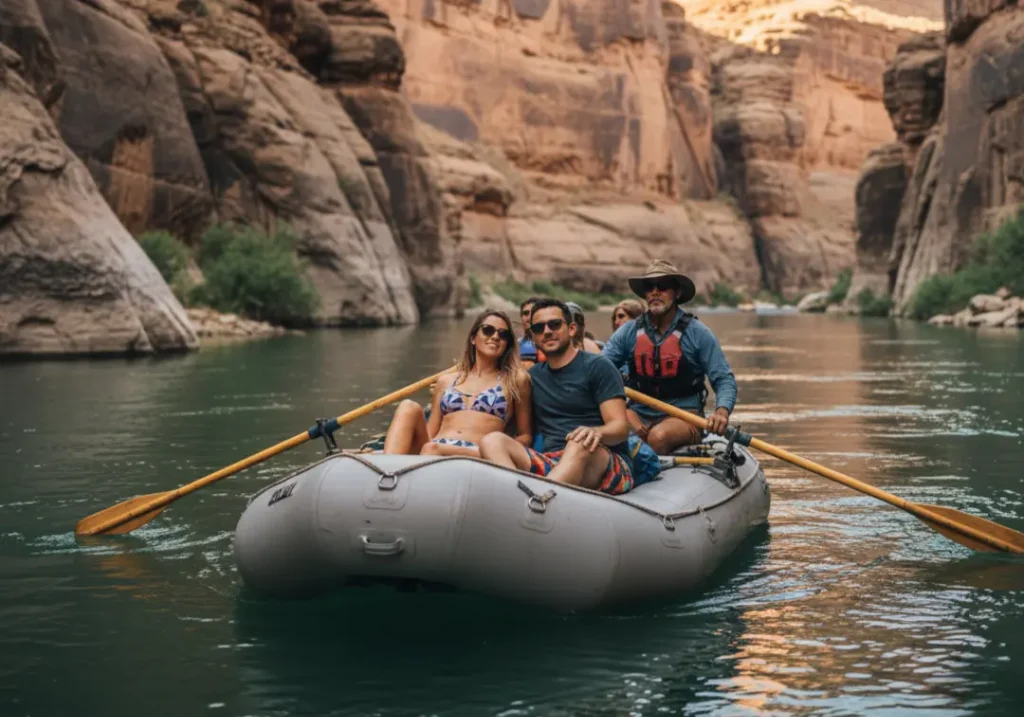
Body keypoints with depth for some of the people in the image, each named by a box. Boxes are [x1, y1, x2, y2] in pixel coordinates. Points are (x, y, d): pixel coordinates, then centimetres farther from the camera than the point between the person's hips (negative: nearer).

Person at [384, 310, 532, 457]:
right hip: (428, 452, 4)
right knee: (409, 407, -25)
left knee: (432, 449, -36)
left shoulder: (515, 379, 16)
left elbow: (525, 436, 14)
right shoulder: (446, 381, 25)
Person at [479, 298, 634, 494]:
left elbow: (621, 427, -5)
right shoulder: (533, 376, 22)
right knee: (492, 440, -19)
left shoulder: (597, 366, 6)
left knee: (579, 443, -38)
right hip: (549, 466, 4)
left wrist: (597, 432, -27)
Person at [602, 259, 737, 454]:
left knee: (659, 436, -36)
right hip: (639, 414, 2)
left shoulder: (697, 333, 0)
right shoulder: (629, 332, 6)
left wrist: (722, 411, -22)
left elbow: (724, 379, 0)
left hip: (684, 416, -2)